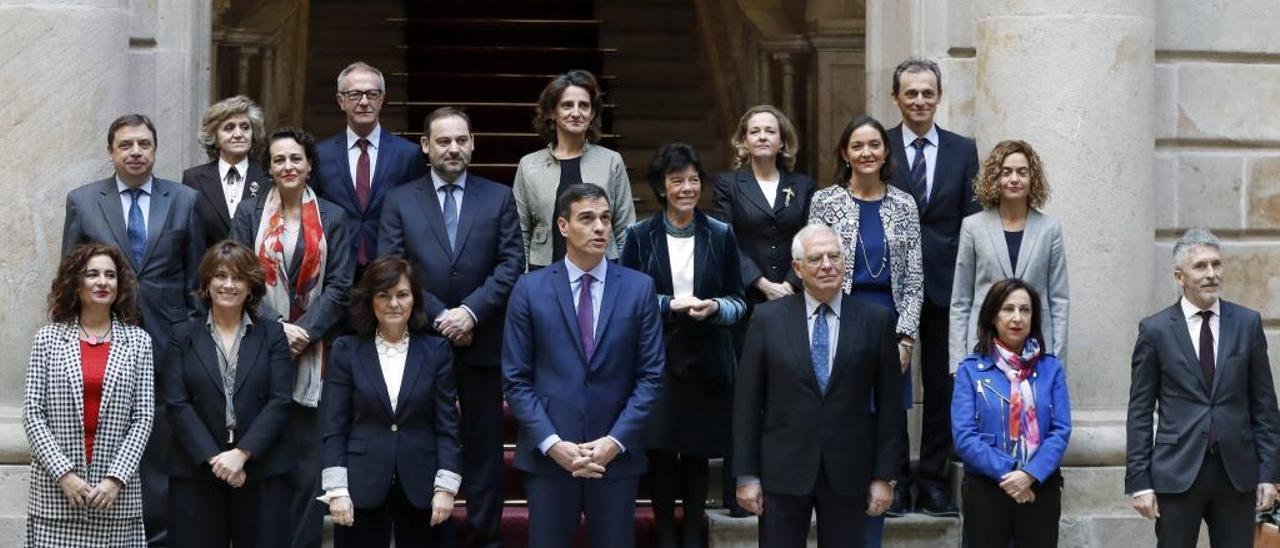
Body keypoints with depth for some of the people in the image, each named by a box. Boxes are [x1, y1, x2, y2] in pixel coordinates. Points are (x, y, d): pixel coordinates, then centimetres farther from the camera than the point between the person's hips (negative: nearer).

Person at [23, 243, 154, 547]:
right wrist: (64, 474, -8)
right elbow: (32, 414, 1)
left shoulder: (138, 342, 7)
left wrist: (116, 478, -7)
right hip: (56, 488, 0)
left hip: (117, 490, 1)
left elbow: (143, 417, 3)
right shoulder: (48, 339, 5)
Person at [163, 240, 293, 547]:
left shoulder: (272, 335, 7)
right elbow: (176, 404, -1)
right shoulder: (185, 337, 7)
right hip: (196, 472, 0)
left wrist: (242, 453, -12)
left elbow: (279, 402, -1)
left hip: (262, 470, 0)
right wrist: (213, 457, -12)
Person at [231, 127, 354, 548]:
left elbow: (339, 286, 1)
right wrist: (275, 328, -12)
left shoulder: (332, 219, 7)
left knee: (307, 463, -1)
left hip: (312, 353, 0)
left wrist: (304, 331, -11)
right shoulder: (249, 214, 7)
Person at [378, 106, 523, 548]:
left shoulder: (499, 198, 6)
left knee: (483, 446, 4)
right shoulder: (400, 201, 6)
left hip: (482, 342, 0)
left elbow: (511, 265, -2)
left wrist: (471, 312, -14)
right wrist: (437, 318, -11)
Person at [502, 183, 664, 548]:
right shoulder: (530, 289, 3)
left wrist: (616, 441, -9)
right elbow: (516, 379, 0)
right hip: (547, 455, -1)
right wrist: (551, 443, -11)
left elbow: (650, 375, 2)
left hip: (617, 454, 1)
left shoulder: (639, 288, 5)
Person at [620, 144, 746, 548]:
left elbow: (739, 302, 6)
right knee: (661, 453, 0)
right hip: (657, 359, -1)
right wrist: (671, 305, -14)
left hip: (706, 362, 1)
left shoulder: (720, 235, 5)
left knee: (697, 454, 5)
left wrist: (715, 308, -15)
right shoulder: (639, 236, 2)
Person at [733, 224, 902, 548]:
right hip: (783, 473, 0)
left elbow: (889, 404, 3)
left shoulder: (876, 321, 2)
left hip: (848, 474, 0)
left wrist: (884, 476, 0)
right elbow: (747, 402, 1)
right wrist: (746, 475, -2)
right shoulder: (768, 319, 1)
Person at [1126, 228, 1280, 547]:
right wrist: (1138, 481, -5)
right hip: (1177, 472, -2)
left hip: (1237, 473, 2)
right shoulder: (1155, 330, 0)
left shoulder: (1248, 323, 6)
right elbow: (1140, 411, 0)